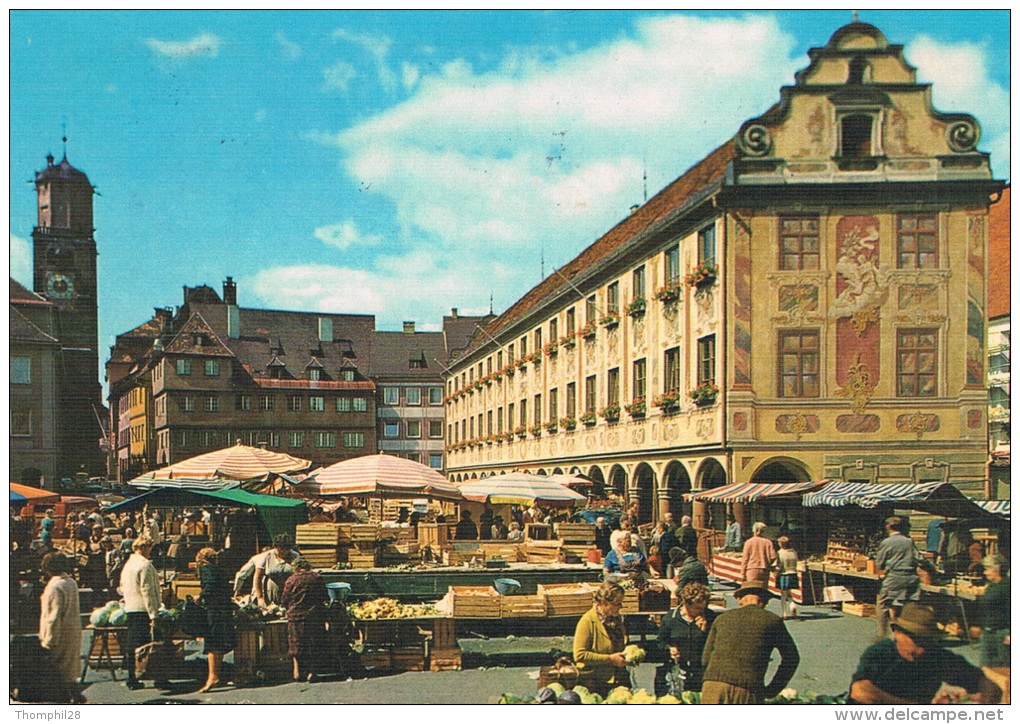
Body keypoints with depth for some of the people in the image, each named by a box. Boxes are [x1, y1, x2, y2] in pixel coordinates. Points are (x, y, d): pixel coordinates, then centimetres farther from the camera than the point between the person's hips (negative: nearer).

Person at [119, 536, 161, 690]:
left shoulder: (128, 564, 14)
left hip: (129, 608, 8)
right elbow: (147, 591, -17)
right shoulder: (145, 564, -13)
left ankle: (132, 679, 14)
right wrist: (153, 614, -17)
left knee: (131, 644, 9)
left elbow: (122, 588, 22)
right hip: (143, 610, -8)